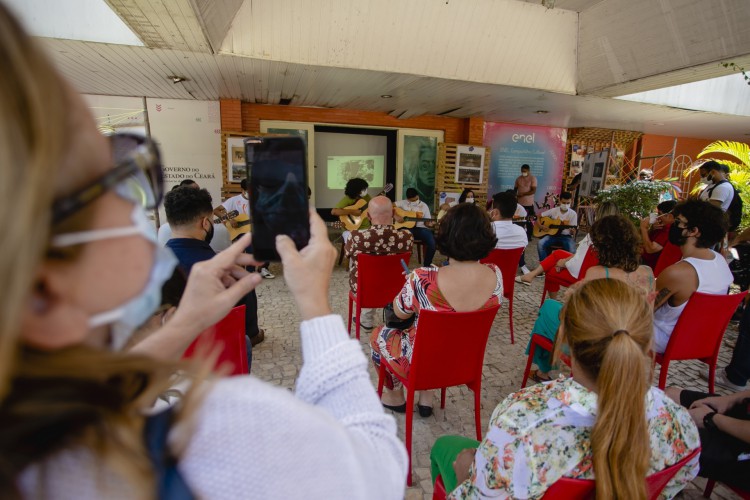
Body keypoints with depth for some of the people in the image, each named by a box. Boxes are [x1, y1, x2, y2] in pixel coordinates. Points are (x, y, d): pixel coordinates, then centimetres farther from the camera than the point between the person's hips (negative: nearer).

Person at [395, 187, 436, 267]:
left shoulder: (424, 206, 9)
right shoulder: (403, 203, 4)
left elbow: (426, 221, 10)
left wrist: (429, 224, -14)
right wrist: (396, 216, -14)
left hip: (420, 228, 2)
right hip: (406, 228, -2)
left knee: (432, 241, -25)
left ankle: (426, 264, -7)